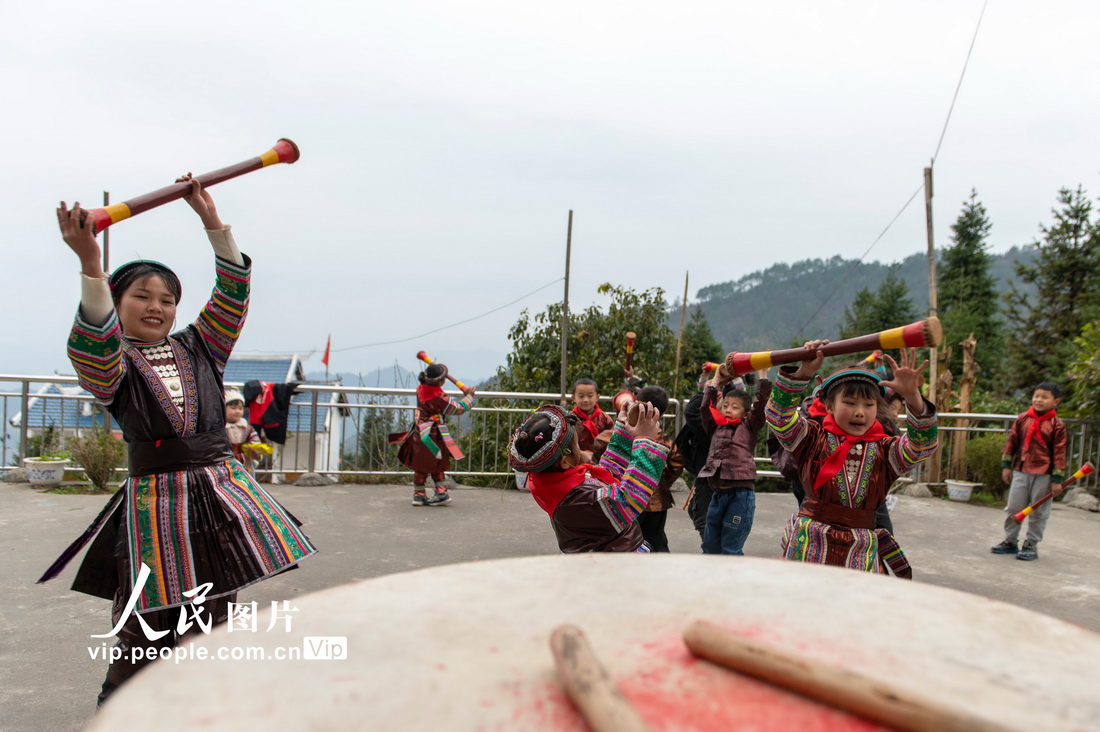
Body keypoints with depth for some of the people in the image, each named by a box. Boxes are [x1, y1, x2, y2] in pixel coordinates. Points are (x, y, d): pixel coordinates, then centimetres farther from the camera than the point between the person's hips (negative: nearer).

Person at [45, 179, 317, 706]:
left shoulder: (197, 349, 13)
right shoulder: (111, 364, 1)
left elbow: (232, 296, 5)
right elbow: (93, 346, -22)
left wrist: (212, 220, -2)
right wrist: (90, 263, -36)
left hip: (221, 495, 4)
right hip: (156, 500, -3)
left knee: (211, 629, 11)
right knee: (142, 636, 0)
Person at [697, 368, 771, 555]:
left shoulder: (749, 427, 5)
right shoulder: (715, 427, 14)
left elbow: (761, 403, -3)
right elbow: (706, 406, 12)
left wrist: (762, 372, -1)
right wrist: (716, 380, 19)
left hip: (741, 494, -5)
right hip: (717, 493, 5)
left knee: (730, 550, -2)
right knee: (710, 547, 12)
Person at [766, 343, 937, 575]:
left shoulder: (885, 451, 7)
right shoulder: (813, 439, 2)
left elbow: (923, 444, -9)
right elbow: (779, 414, -11)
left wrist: (912, 398, -25)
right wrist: (802, 373, -23)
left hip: (861, 551, 2)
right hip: (808, 545, -1)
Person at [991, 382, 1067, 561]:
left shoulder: (1057, 425, -5)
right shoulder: (1022, 419, 3)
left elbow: (1059, 452, -6)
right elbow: (1011, 442, 9)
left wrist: (1057, 479, -8)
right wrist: (1006, 465, 6)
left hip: (1043, 475, -3)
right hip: (1020, 472, 3)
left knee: (1038, 512, 6)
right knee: (1013, 508, 8)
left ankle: (1031, 545, 18)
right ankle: (1010, 541, 21)